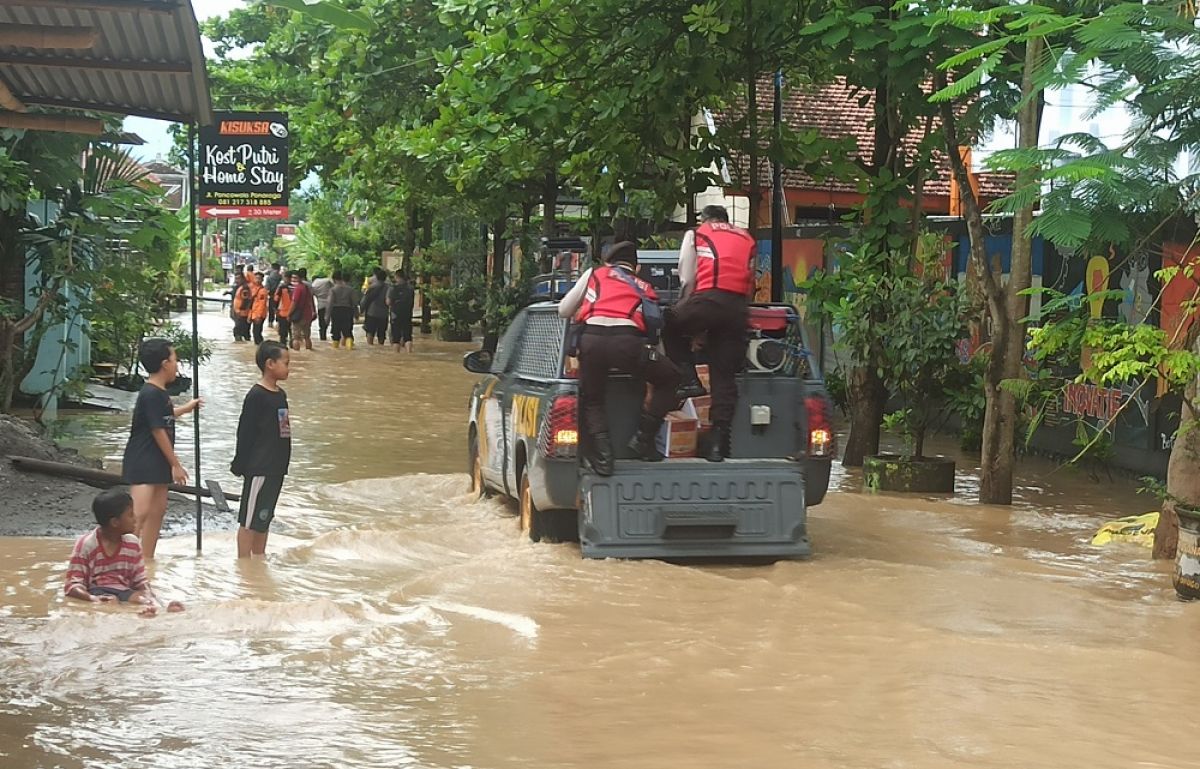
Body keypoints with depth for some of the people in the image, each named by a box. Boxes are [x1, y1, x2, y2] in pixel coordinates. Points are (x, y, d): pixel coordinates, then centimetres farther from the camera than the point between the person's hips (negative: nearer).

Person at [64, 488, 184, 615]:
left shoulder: (133, 544, 9)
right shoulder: (85, 545, -5)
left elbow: (140, 582, 13)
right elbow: (73, 585, -7)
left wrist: (148, 597, -12)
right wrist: (92, 598, -29)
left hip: (124, 592, 4)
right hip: (98, 593, -4)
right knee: (110, 602, -36)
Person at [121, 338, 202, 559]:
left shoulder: (159, 392, 11)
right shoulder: (151, 394, -19)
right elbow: (159, 432, -18)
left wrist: (185, 408, 46)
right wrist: (176, 465, -13)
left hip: (157, 464, 10)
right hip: (142, 463, -10)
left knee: (157, 511, 13)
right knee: (140, 513, -20)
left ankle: (147, 560, 19)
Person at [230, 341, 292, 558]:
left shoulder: (281, 395, 11)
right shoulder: (256, 396, -14)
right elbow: (245, 433, -13)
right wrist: (241, 465, -13)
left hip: (276, 468, 9)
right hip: (259, 468, -9)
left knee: (264, 518, 16)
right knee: (249, 519, -1)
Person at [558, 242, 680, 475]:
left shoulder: (594, 274, 27)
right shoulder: (645, 289, 31)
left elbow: (563, 311, 29)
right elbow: (653, 333, 26)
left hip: (590, 339, 1)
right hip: (627, 341, -1)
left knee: (591, 400, 21)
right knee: (670, 380, 22)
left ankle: (602, 455, -1)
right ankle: (643, 439, 15)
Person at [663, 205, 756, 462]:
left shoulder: (695, 234, 17)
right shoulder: (747, 239, 28)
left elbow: (687, 279, 13)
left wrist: (685, 305, 28)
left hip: (708, 298, -4)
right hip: (739, 307, 4)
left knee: (670, 327, 23)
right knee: (725, 374, 5)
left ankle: (690, 380, 5)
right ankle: (719, 442, 1)